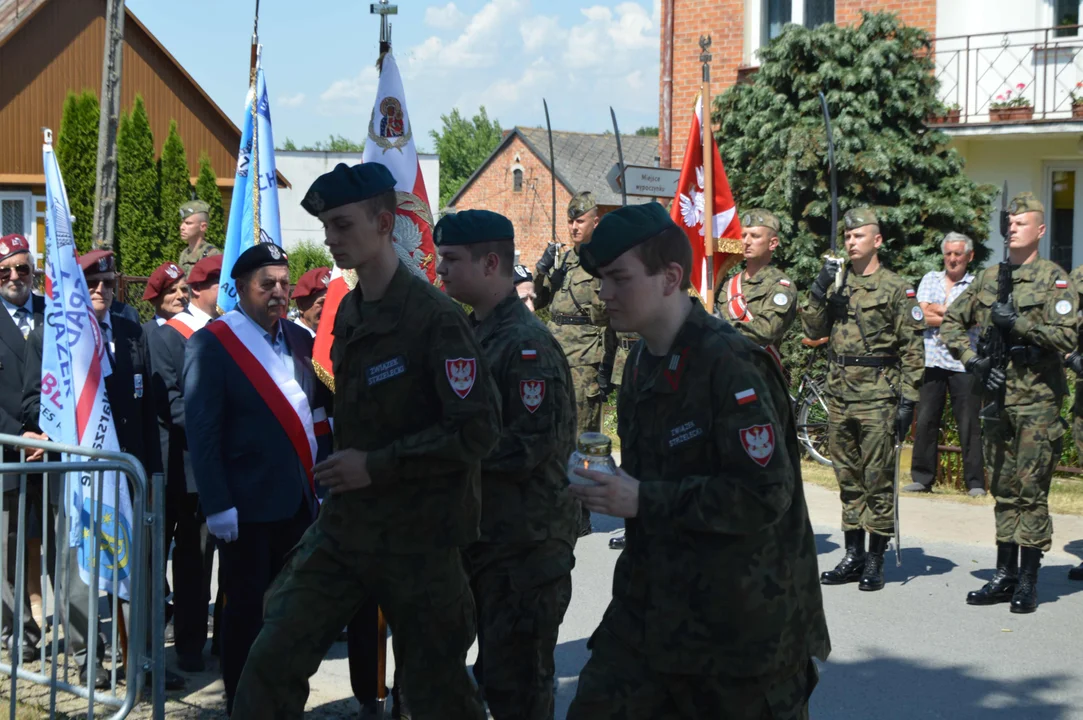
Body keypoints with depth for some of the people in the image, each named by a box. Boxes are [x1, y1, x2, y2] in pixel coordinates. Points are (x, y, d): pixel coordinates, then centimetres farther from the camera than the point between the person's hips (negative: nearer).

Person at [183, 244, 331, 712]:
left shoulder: (299, 339, 9)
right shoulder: (212, 344, -9)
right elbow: (201, 430, -13)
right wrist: (217, 505, -17)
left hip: (298, 499, 6)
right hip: (246, 506, -6)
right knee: (246, 609, 4)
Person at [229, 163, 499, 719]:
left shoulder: (434, 317, -16)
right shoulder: (348, 312, 8)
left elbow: (478, 428, -21)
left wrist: (376, 465, -19)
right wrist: (340, 469, 10)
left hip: (418, 540, -6)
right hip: (344, 528, 7)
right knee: (272, 662, -1)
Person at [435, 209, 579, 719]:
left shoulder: (528, 344, -17)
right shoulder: (471, 334, 10)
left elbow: (529, 448, -23)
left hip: (526, 546, -8)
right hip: (481, 537, 9)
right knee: (494, 673, 17)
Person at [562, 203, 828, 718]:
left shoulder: (730, 364, -18)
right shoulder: (642, 363, 11)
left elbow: (767, 493, -23)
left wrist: (645, 500, -22)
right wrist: (615, 490, 1)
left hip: (739, 615, -8)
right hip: (653, 607, 8)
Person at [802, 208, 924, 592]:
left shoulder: (896, 288, -4)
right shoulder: (836, 284, 12)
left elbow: (912, 349, -5)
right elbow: (814, 330, 6)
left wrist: (907, 400, -11)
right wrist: (819, 289, -7)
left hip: (878, 398, -5)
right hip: (839, 396, 6)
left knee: (878, 481, 0)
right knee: (848, 480, 11)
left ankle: (875, 561, 7)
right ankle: (853, 556, 19)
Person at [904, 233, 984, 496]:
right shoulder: (930, 279, 13)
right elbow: (922, 318, 0)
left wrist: (935, 310, -5)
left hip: (964, 363, -3)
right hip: (931, 360, 3)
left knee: (969, 424, -2)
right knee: (925, 421, 5)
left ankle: (975, 482, 3)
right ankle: (922, 478, 12)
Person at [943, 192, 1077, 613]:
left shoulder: (1053, 279, -4)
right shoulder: (988, 278, 12)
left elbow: (1067, 337, -14)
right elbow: (952, 322, 18)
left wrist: (1018, 323, -17)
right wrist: (972, 360, 3)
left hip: (1037, 398, -5)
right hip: (996, 394, 5)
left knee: (1031, 491, -3)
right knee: (1003, 490, 11)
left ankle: (1028, 581, 3)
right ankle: (1004, 575, 18)